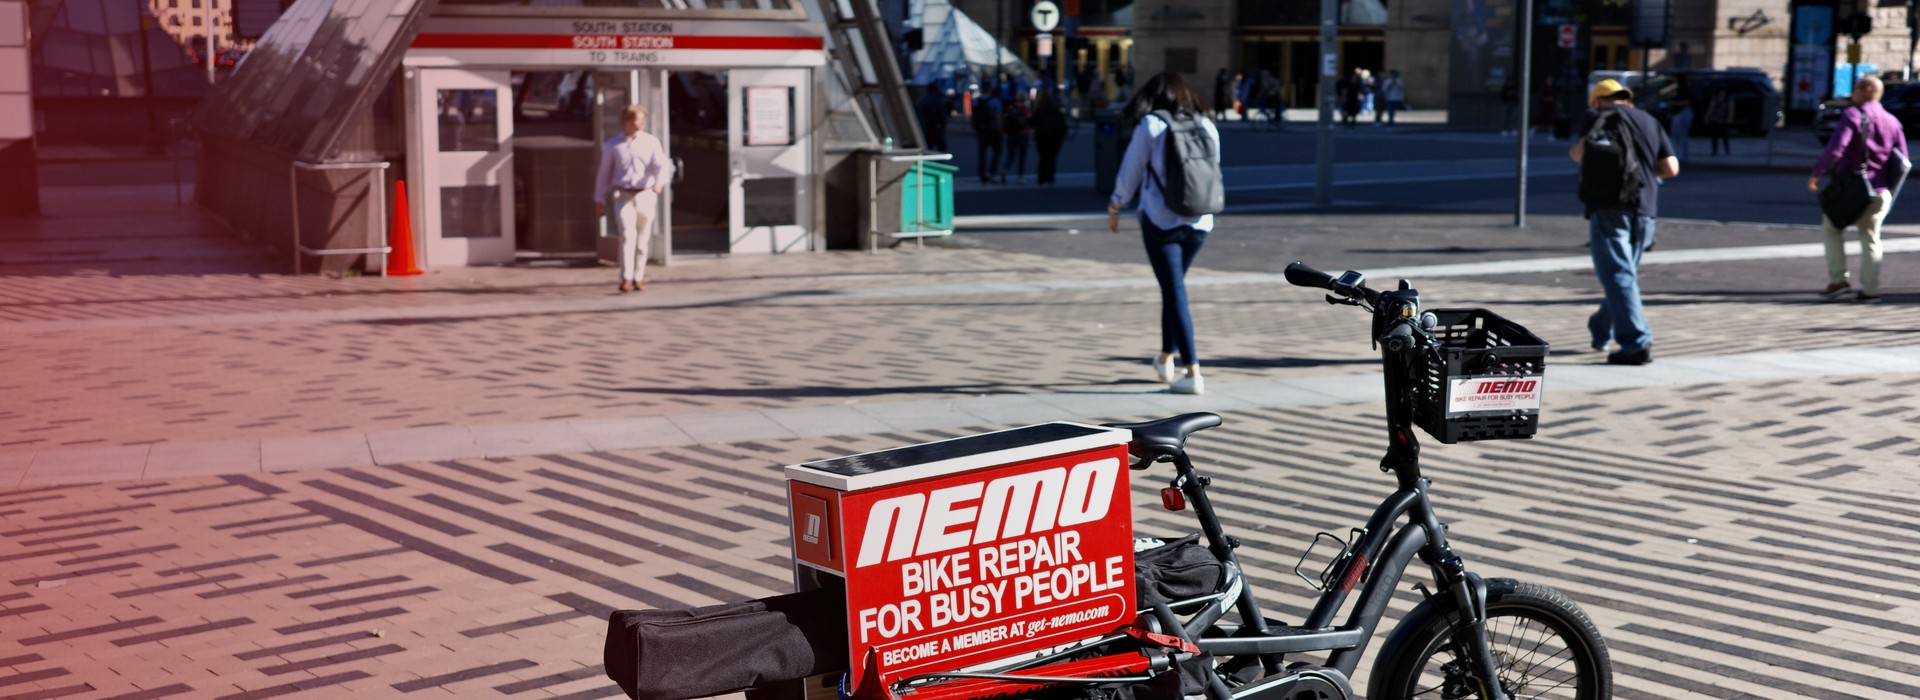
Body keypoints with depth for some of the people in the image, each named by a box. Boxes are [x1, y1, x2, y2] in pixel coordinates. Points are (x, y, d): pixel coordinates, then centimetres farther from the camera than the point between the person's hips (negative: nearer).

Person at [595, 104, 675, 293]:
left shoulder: (651, 142, 3)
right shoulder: (613, 145, 4)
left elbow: (662, 164, -10)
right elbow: (604, 173, 10)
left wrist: (659, 182, -31)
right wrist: (599, 200, 10)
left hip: (646, 195, 1)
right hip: (623, 196, -1)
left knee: (642, 240, 6)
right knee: (627, 235, -16)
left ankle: (638, 278, 19)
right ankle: (626, 279, -18)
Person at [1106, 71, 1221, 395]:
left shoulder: (1151, 126, -7)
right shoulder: (1206, 126, 3)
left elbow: (1131, 170, -1)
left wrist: (1115, 206, 13)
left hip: (1161, 220, -4)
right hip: (1199, 222, 4)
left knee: (1175, 294, -2)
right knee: (1174, 287, 21)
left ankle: (1193, 373, -9)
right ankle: (1166, 359, 32)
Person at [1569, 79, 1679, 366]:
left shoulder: (1596, 116, 5)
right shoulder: (1650, 122, 19)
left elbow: (1583, 150, -12)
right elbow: (1671, 168, 11)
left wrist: (1574, 152, 10)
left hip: (1609, 206, -6)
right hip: (1645, 209, 6)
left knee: (1618, 276, -8)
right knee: (1626, 274, 20)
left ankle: (1636, 343, -17)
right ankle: (1601, 332, 38)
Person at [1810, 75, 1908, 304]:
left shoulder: (1853, 115, -9)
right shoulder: (1892, 121, 10)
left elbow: (1835, 148, -22)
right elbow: (1902, 160, 10)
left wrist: (1816, 173, -14)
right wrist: (1889, 187, 20)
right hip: (1880, 192, 5)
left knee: (1831, 229, 13)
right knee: (1870, 238, 13)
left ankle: (1837, 280, 5)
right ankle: (1870, 290, 10)